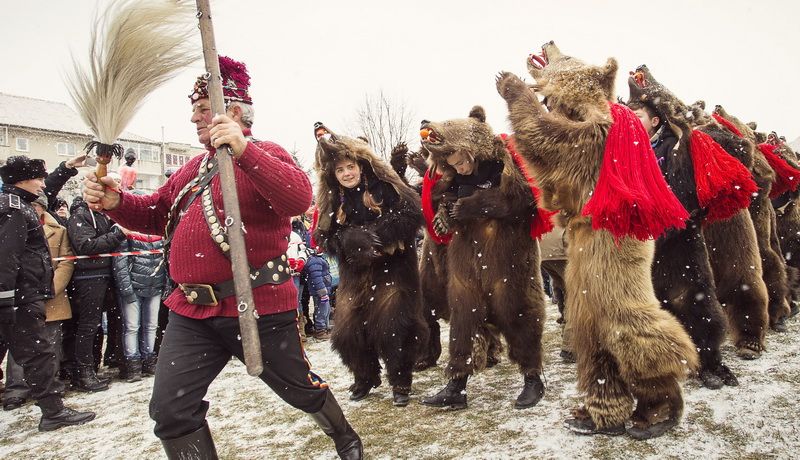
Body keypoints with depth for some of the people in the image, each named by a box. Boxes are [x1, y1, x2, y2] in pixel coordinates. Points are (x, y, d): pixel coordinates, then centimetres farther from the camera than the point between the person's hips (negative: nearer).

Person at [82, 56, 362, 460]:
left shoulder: (264, 155, -7)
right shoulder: (193, 167, 17)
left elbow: (298, 199, -26)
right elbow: (157, 215, 21)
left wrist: (244, 150, -35)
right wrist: (115, 202, 1)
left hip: (258, 308, -6)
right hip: (191, 311, 7)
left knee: (300, 388, 13)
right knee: (171, 411, 3)